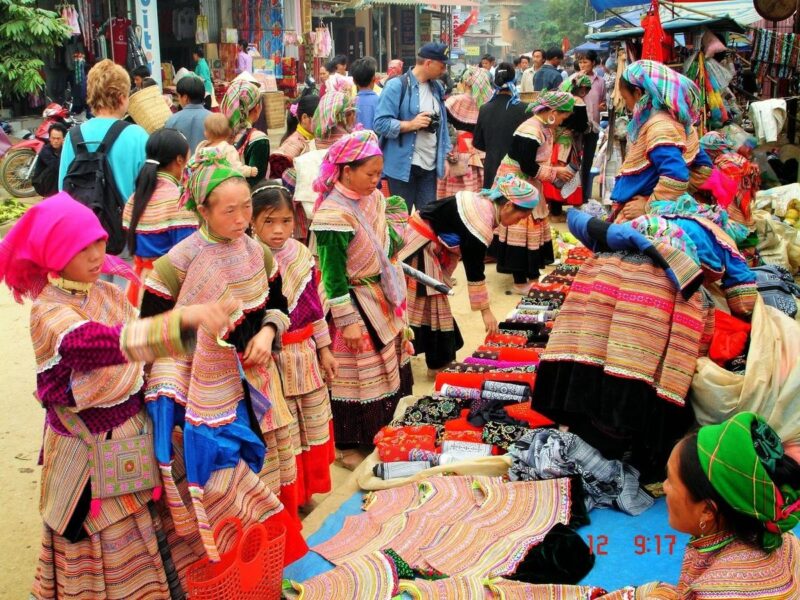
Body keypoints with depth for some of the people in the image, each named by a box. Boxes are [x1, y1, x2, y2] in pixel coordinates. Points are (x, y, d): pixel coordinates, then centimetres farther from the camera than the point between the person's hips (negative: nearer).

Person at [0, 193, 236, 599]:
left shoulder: (106, 291, 0)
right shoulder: (49, 313, -22)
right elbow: (109, 344, -42)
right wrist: (185, 318, -56)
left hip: (132, 435, 6)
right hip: (92, 452, -6)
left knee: (142, 540, 17)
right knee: (109, 551, 10)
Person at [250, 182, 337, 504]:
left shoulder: (302, 254, -1)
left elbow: (315, 304, 8)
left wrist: (324, 349, 11)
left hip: (307, 355, 6)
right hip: (273, 360, -6)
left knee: (315, 424, 19)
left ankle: (308, 489, 41)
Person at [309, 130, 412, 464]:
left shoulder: (373, 198, 0)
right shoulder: (333, 216, -23)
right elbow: (333, 275, -21)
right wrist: (347, 321, -19)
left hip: (383, 301, 8)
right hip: (355, 306, -8)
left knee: (385, 368, 20)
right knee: (356, 377, 5)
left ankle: (378, 429, 40)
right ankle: (349, 443, 22)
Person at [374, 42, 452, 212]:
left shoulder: (437, 88, 12)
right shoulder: (396, 86, -10)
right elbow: (381, 124, -14)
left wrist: (445, 157, 11)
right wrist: (410, 124, -22)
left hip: (430, 166, 6)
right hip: (404, 165, -6)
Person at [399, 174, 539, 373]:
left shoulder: (483, 203, 2)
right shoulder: (481, 221, -25)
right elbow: (474, 269, -20)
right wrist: (485, 310, -13)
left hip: (427, 243, 10)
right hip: (419, 246, -10)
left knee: (433, 301, 15)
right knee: (432, 303, -1)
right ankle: (438, 363, 9)